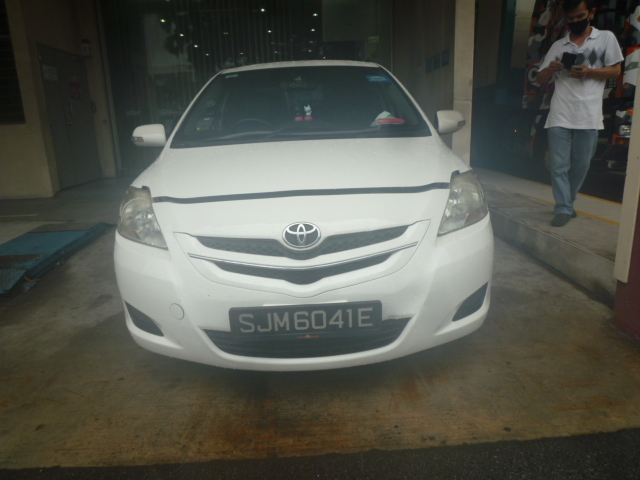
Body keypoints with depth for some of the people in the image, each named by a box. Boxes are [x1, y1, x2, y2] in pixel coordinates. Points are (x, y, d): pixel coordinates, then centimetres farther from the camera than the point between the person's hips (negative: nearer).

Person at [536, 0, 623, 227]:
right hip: (560, 116, 1)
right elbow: (540, 79, 15)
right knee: (559, 165, -5)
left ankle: (567, 204, 21)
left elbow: (615, 70, 7)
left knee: (581, 165, 5)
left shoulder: (606, 38, 12)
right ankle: (563, 209, 1)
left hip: (588, 117, -1)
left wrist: (589, 72, -10)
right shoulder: (558, 46, 16)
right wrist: (550, 68, -7)